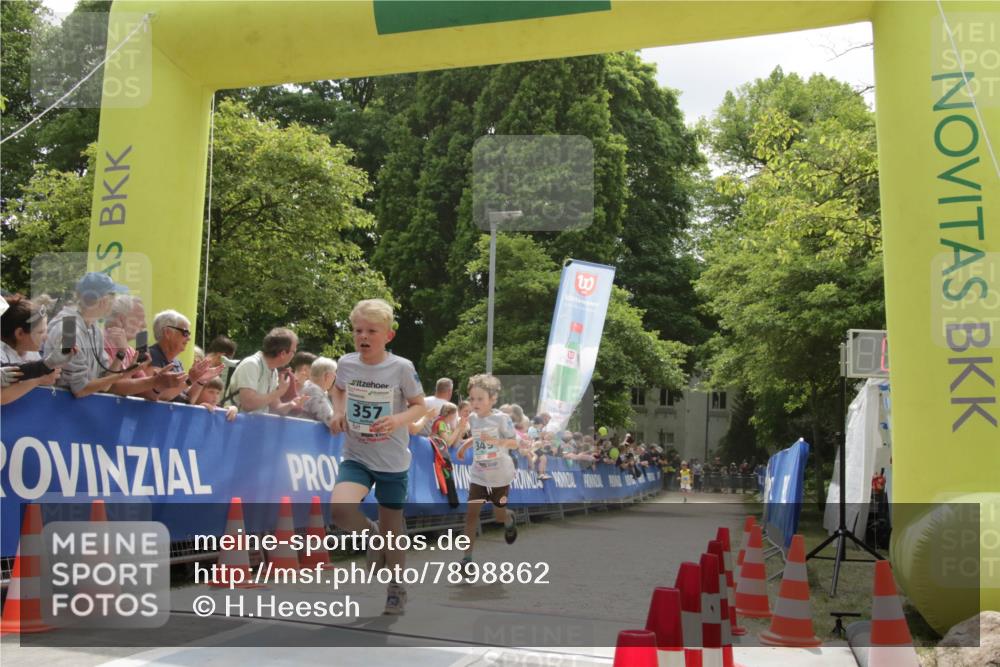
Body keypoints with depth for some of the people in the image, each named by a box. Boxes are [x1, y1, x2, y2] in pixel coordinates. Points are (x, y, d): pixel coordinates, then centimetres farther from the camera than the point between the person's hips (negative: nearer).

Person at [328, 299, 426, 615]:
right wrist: (338, 413, -1)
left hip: (393, 461, -2)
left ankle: (396, 588, 33)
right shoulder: (346, 363, -4)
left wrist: (399, 419, -23)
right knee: (340, 509, -25)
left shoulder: (402, 368, -14)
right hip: (356, 457, 2)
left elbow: (420, 405, -3)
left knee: (392, 530, 8)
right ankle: (371, 533, 10)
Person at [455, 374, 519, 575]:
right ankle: (467, 557, -3)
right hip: (478, 475, 3)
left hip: (500, 476, -3)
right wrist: (465, 445, 6)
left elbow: (514, 443, -19)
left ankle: (510, 520, 51)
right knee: (471, 514, -8)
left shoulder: (501, 418, -18)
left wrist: (494, 440, -32)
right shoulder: (472, 418, -1)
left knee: (499, 515, 14)